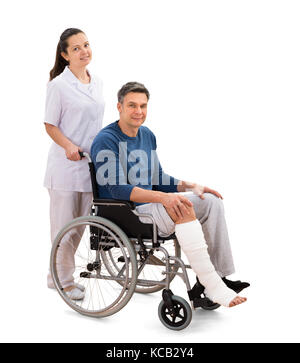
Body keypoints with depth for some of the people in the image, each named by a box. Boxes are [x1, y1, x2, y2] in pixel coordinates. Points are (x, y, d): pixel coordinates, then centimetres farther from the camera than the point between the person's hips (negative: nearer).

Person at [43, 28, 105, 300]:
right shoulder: (59, 85, -9)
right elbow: (50, 126, -7)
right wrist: (68, 145, -23)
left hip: (90, 163, 6)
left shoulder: (97, 83, 10)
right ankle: (62, 279, 17)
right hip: (65, 165, -6)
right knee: (64, 224, 1)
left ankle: (61, 275, 27)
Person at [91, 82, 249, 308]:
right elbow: (118, 189, -23)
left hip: (148, 203, 9)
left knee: (211, 202, -3)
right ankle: (213, 287, -29)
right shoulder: (106, 140, -13)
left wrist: (192, 186, 4)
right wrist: (163, 198, -33)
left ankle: (219, 275, -6)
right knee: (184, 209, -32)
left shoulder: (147, 135, 13)